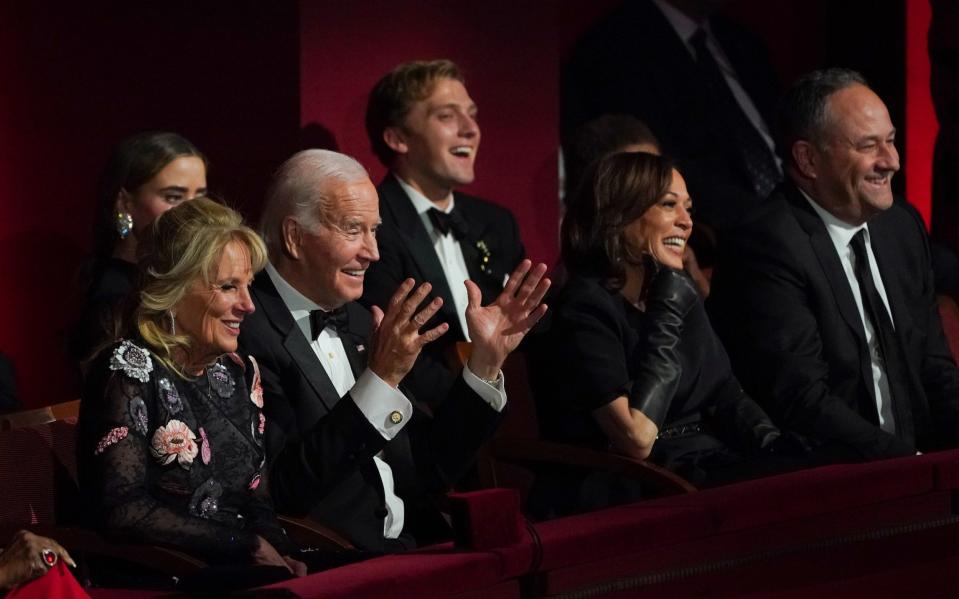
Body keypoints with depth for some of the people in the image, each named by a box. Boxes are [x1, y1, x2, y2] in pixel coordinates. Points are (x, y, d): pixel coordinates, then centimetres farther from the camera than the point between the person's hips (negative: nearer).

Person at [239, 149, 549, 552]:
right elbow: (284, 492, -21)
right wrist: (382, 379, -24)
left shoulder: (358, 321, 16)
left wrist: (486, 361, 7)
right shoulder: (247, 332, -11)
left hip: (409, 555, 8)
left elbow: (429, 473, 16)